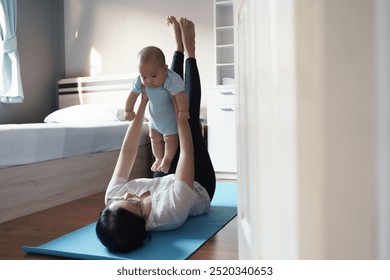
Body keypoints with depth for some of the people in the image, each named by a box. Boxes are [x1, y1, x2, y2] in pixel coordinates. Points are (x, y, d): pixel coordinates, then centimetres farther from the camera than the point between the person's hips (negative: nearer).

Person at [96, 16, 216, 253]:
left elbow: (128, 151, -24)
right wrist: (179, 110, -28)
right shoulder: (171, 210, -47)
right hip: (200, 189, -3)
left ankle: (180, 48, 15)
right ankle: (189, 50, 7)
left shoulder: (112, 199, -32)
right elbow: (187, 148, -39)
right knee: (191, 115, -11)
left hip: (164, 180, 4)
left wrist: (143, 103, -21)